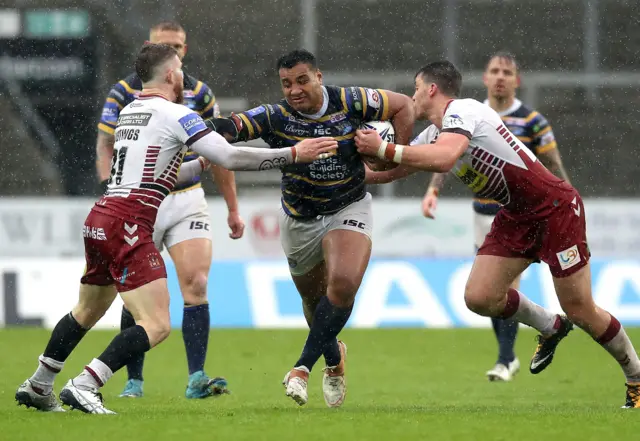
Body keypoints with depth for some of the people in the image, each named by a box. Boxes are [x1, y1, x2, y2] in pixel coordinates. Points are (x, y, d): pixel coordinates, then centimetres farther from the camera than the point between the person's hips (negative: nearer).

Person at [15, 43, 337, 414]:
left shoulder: (129, 113, 19)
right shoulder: (175, 115, -7)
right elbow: (230, 158, -13)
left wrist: (202, 164, 34)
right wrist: (294, 154, -7)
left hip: (99, 221, 9)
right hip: (128, 226, -9)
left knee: (86, 313, 27)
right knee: (157, 326, -12)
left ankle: (37, 387, 33)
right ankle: (83, 387, -20)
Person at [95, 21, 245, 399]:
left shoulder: (200, 94, 5)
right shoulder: (125, 92, -1)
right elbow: (106, 145, -1)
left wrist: (233, 209, 12)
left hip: (187, 200, 1)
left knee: (196, 286, -14)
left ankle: (196, 379, -17)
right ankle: (134, 379, 14)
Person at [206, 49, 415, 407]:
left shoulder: (350, 102, -15)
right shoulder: (275, 117, -16)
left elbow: (403, 105, -1)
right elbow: (233, 126, -29)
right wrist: (217, 128, -52)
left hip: (349, 209, -2)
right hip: (299, 220, 2)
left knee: (344, 284, -26)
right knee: (314, 299, 14)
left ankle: (304, 367, -18)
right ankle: (334, 360, 45)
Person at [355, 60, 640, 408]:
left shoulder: (462, 110, -17)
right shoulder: (435, 135, 11)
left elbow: (443, 158, -35)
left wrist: (383, 149, -32)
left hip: (554, 207, -9)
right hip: (515, 217, 9)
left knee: (580, 310, -6)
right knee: (479, 297, -5)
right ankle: (550, 328, 21)